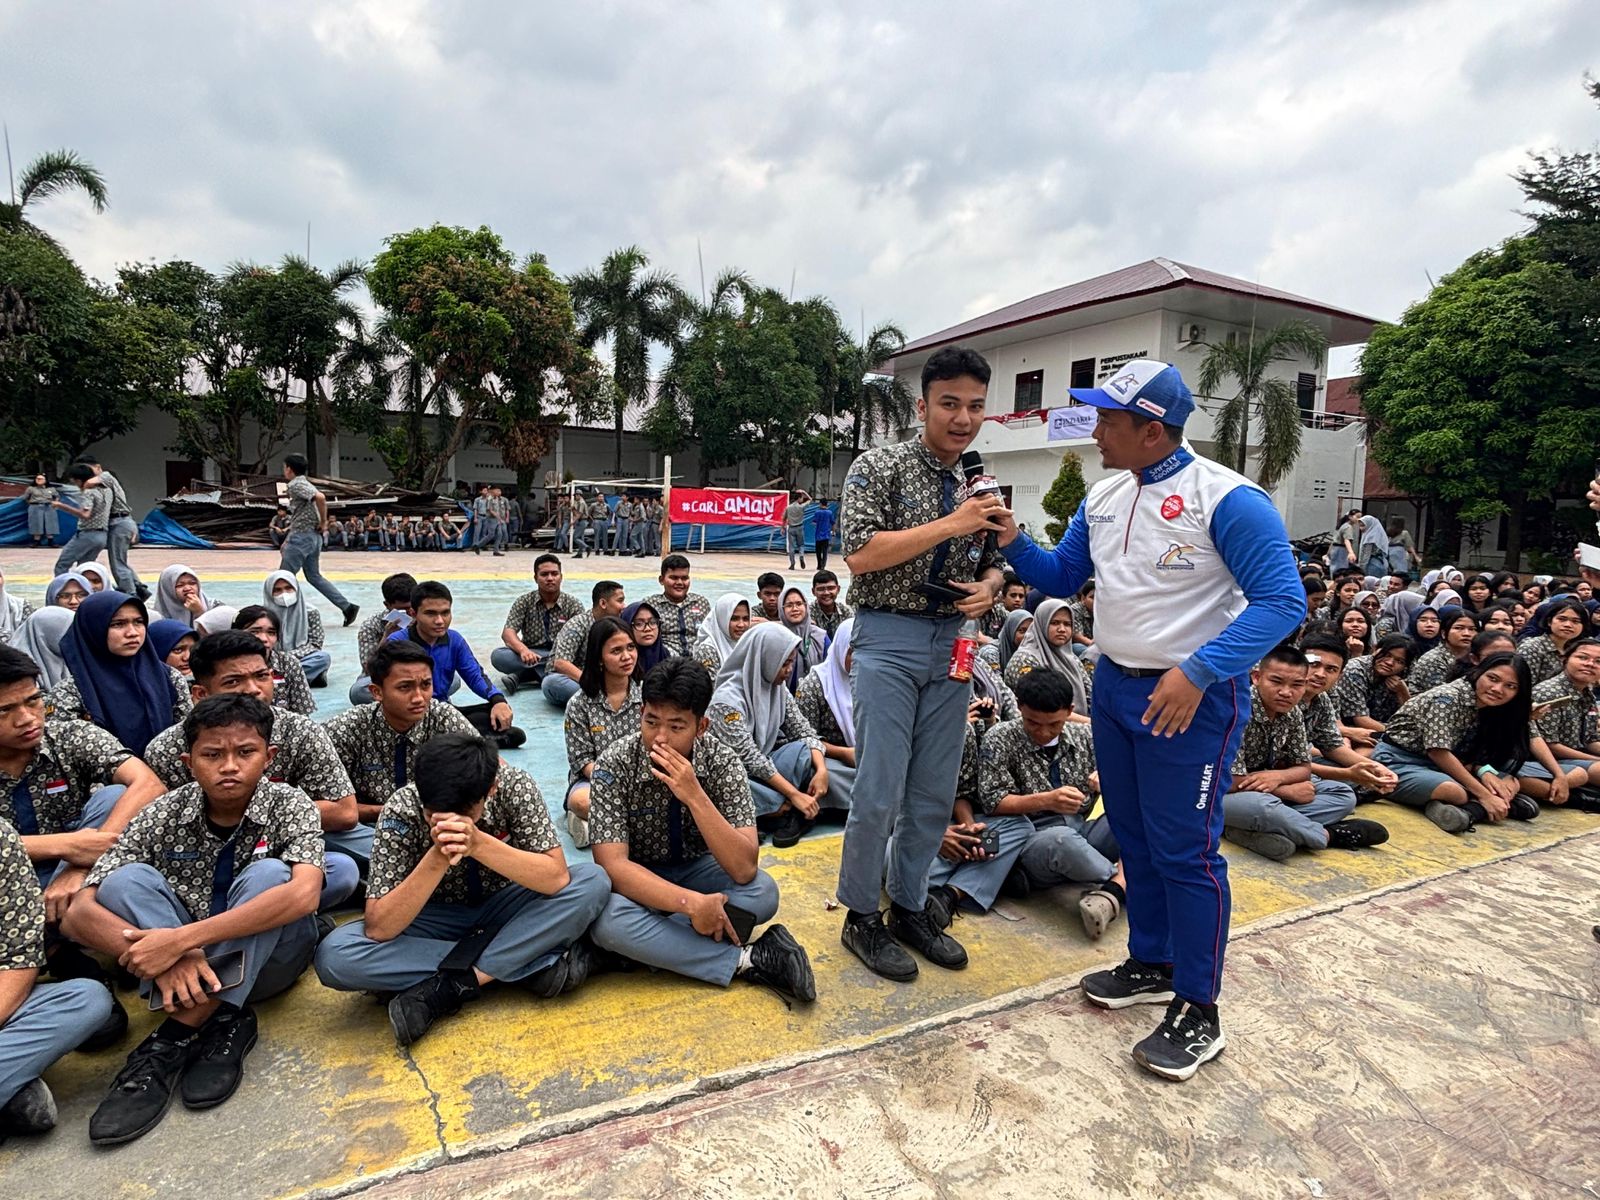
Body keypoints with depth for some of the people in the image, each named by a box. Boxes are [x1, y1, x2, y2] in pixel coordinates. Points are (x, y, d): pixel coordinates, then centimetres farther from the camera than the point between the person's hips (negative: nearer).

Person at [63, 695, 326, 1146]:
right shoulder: (165, 814, -9)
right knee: (127, 880, -21)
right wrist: (161, 957, -34)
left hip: (270, 959, -2)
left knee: (266, 873, -30)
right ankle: (219, 1023, -28)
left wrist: (178, 940, -37)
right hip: (185, 966, 3)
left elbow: (304, 893, -33)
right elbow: (79, 912, -16)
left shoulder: (288, 804, -15)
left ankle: (178, 1035, -26)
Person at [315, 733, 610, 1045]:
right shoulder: (402, 810, -23)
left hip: (504, 909, 0)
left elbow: (557, 878, -29)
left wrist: (479, 844, -41)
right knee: (334, 956, -27)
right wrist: (437, 858, -40)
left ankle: (449, 987, -22)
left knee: (593, 881, -28)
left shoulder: (515, 787, -23)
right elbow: (377, 928, -26)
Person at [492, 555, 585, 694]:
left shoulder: (573, 604, 1)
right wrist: (523, 649, -33)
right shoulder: (524, 601, 1)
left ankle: (521, 675, -29)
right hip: (531, 655, 0)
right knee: (498, 655, -28)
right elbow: (508, 632, -10)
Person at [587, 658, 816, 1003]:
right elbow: (612, 864, -28)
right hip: (638, 880, -1)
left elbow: (744, 869, -27)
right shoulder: (615, 764, -22)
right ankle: (745, 960, -24)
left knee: (763, 892, -28)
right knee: (609, 919, -35)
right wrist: (691, 903, -39)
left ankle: (643, 943, -20)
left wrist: (694, 796, -38)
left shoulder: (722, 761, -20)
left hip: (695, 869, 1)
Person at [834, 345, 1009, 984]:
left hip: (951, 644, 6)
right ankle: (861, 915, 16)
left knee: (935, 794, 11)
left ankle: (909, 906, 28)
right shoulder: (880, 466, -5)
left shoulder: (979, 489, 12)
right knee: (880, 791, -3)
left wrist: (987, 587, -2)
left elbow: (992, 566, 22)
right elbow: (860, 554, -17)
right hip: (889, 640, -6)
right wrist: (950, 524, -19)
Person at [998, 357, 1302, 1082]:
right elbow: (1061, 578, 15)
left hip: (1193, 699, -7)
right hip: (1114, 688, 8)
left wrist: (1197, 674, -28)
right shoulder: (1103, 499, 6)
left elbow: (1281, 601, -19)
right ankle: (1151, 966, 37)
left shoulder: (1227, 499, -16)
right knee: (1133, 837, 18)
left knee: (1185, 851, 0)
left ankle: (1197, 1013, 18)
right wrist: (1013, 543, -5)